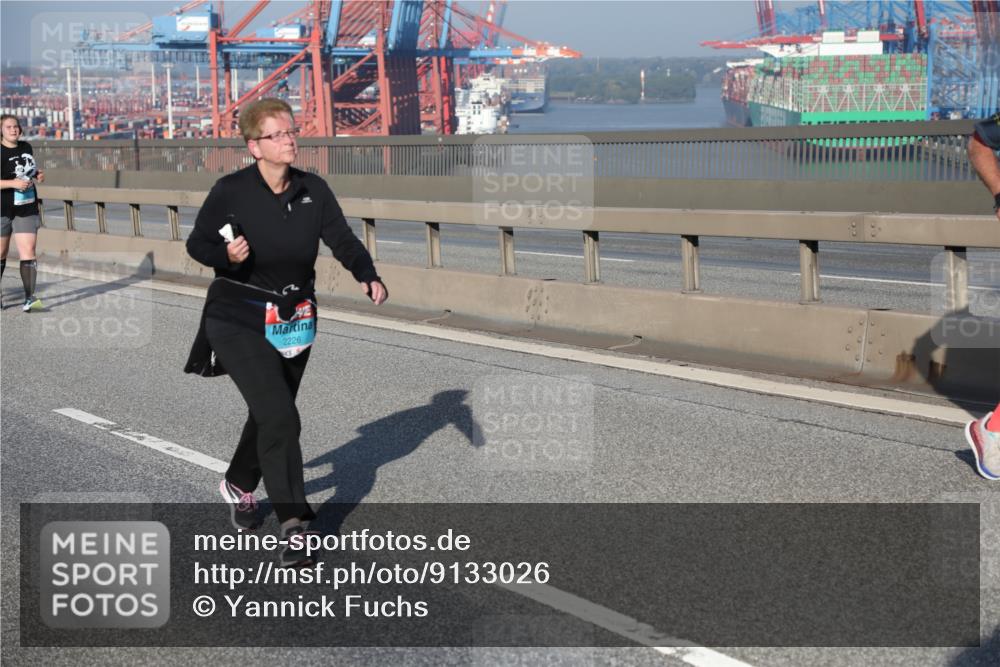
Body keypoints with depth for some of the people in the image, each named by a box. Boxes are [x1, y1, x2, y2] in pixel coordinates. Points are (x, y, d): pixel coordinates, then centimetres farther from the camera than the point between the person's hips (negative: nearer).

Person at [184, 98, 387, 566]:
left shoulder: (313, 191, -3)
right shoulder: (231, 191, -13)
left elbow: (342, 240, -9)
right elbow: (196, 243, -4)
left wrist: (368, 277, -28)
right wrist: (226, 255, -25)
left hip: (294, 321, 5)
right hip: (238, 321, -5)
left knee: (269, 416, 19)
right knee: (279, 417, -18)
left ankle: (238, 485, 48)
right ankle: (293, 524, -11)